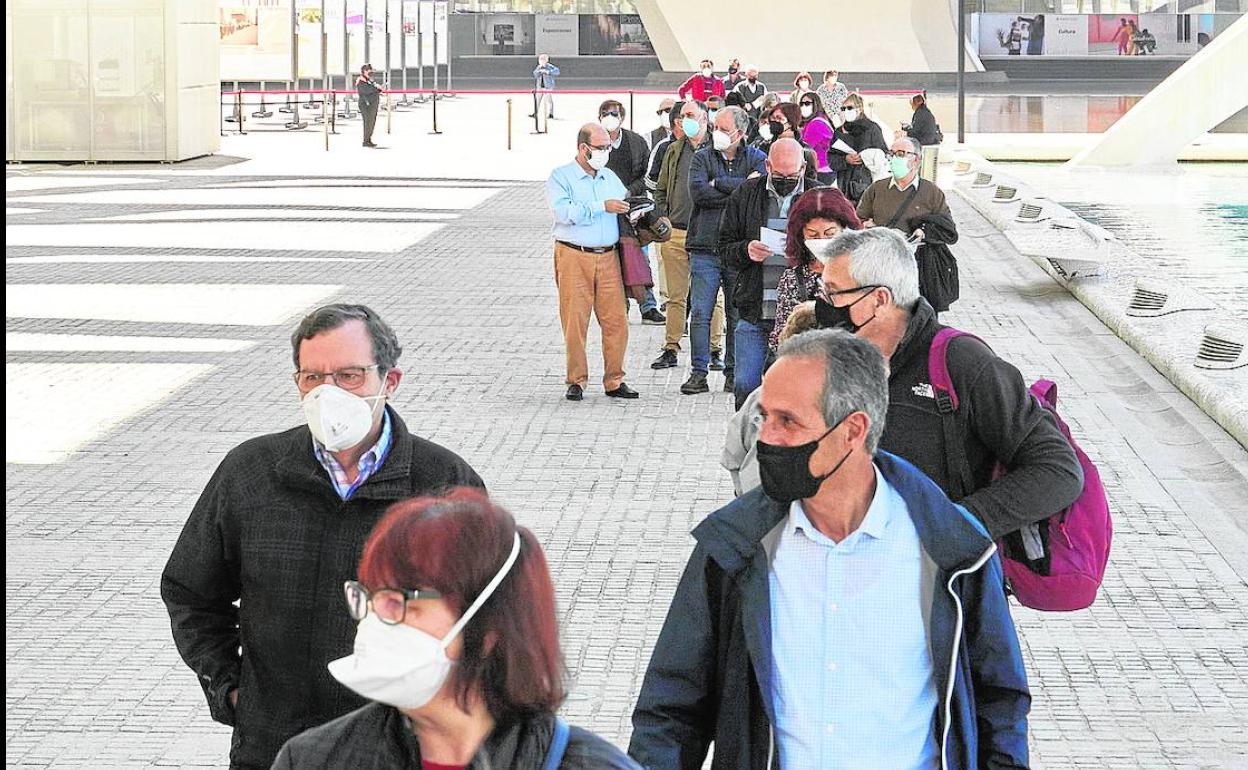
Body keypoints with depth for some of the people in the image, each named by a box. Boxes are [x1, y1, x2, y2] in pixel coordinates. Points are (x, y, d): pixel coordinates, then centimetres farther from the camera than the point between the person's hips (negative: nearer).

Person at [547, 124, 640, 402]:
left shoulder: (610, 177, 17)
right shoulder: (561, 177, -1)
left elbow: (624, 207, 22)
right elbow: (564, 211, -16)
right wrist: (603, 207, -19)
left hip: (608, 257, 4)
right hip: (574, 257, -4)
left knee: (616, 320, -1)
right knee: (575, 321, -3)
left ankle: (614, 380, 6)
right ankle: (576, 381, 6)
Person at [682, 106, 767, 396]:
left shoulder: (755, 158, 6)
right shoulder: (702, 157, 7)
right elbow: (698, 192, -11)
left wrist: (719, 183, -11)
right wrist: (739, 190, -10)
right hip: (705, 248, 0)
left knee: (738, 314, 6)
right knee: (700, 314, -4)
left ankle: (734, 373, 14)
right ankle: (698, 373, 1)